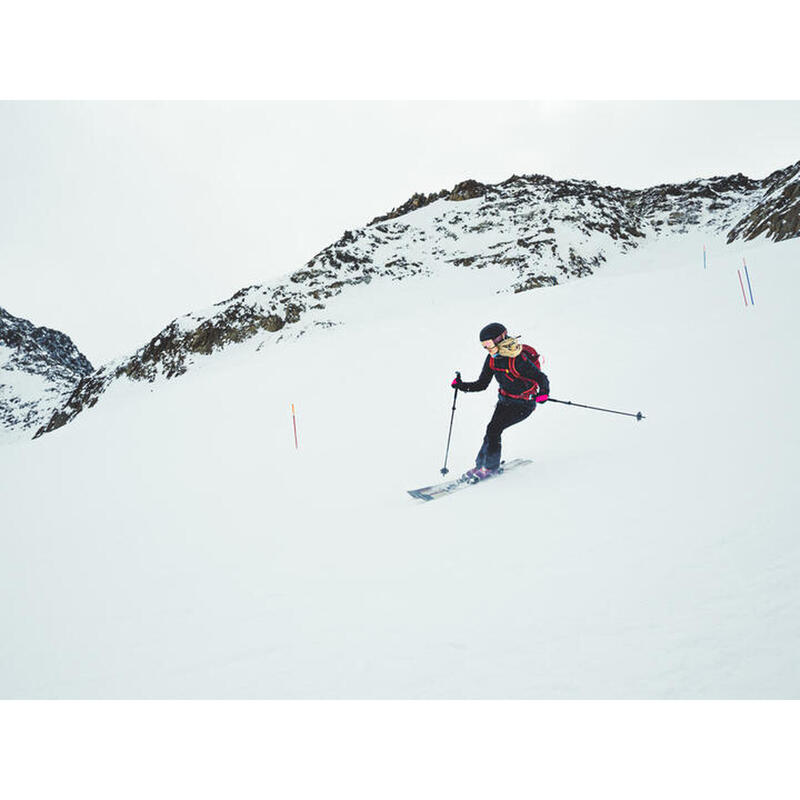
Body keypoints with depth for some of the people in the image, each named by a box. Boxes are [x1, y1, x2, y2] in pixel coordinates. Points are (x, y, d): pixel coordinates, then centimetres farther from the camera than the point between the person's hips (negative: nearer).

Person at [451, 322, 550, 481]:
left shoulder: (519, 359, -27)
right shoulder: (492, 358, -4)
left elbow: (541, 378, -22)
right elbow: (482, 384, 2)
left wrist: (544, 393, -42)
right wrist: (461, 385, -11)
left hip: (523, 405, -7)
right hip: (505, 401, 7)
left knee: (494, 429, -16)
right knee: (492, 430, -5)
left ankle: (489, 467, -1)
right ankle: (480, 464, 10)